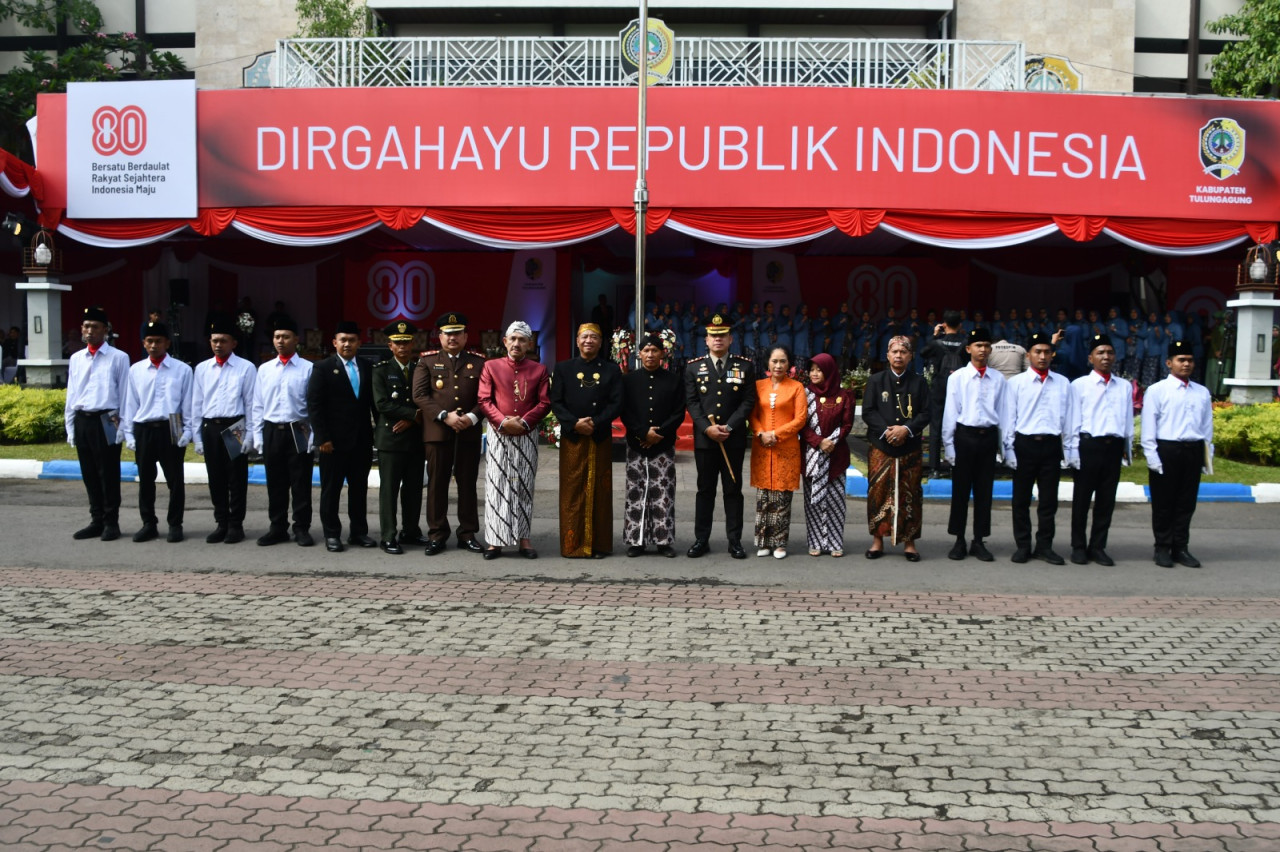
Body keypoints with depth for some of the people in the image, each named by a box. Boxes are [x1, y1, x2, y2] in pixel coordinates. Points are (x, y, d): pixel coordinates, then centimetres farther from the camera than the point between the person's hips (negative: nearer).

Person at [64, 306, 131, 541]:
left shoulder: (118, 358, -2)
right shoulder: (76, 359, 13)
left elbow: (124, 394, -3)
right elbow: (71, 395, 14)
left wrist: (121, 426, -8)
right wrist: (70, 428, 10)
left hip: (106, 421, -5)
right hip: (81, 421, 5)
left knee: (108, 475, 0)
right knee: (89, 475, 11)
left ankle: (111, 522, 10)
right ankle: (96, 521, 21)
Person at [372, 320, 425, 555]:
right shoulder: (381, 370, 1)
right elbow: (382, 404, -9)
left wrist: (410, 420, -9)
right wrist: (414, 414, -11)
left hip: (416, 437, 4)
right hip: (390, 437, -4)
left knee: (414, 488, 8)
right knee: (389, 489, -2)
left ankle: (411, 531, 19)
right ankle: (388, 537, 1)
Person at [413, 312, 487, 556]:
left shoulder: (478, 362, 9)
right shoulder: (427, 361, 7)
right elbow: (419, 395, -3)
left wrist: (471, 417, -12)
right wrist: (445, 416, -13)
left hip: (469, 432, 1)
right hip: (437, 432, -1)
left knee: (468, 483, 6)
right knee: (437, 484, 2)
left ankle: (468, 534, 14)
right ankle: (437, 534, 10)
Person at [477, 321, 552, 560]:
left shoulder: (539, 370, 5)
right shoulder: (491, 367, 4)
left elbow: (545, 403, 1)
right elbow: (484, 401, -1)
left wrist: (523, 422, -14)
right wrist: (503, 422, -15)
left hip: (526, 436, 1)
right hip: (498, 435, -1)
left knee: (524, 487, 4)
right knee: (497, 486, -1)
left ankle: (523, 538, 10)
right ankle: (495, 540, 4)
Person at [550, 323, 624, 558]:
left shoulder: (612, 370, 8)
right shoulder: (563, 368, 8)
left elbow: (616, 403, 0)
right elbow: (556, 402, 2)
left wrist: (595, 423, -14)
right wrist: (575, 423, -13)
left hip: (601, 439, 0)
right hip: (572, 439, 0)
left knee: (600, 493, 3)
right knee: (572, 493, 0)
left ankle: (598, 544, 9)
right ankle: (572, 545, 6)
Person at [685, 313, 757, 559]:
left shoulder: (745, 366, 4)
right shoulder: (693, 367, 7)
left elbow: (748, 401, -1)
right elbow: (691, 402, 1)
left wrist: (729, 427, -12)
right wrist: (707, 428, -13)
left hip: (734, 439, -1)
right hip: (704, 438, 1)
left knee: (733, 490, 5)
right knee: (705, 490, 6)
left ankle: (735, 541, 9)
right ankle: (701, 540, 11)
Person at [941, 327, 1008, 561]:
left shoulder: (998, 379, 4)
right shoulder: (957, 378, 0)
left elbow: (1002, 411, 7)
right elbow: (950, 413, 1)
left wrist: (1003, 443, 5)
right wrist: (948, 444, -2)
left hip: (988, 436, 2)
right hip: (965, 435, -1)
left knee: (984, 491, 7)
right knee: (960, 490, 4)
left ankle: (978, 542, 16)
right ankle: (959, 541, 13)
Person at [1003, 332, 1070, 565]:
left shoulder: (1063, 383, 7)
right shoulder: (1016, 383, 2)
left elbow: (1067, 416, 7)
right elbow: (1009, 418, 1)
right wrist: (1009, 449, -4)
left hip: (1051, 444, 2)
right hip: (1025, 443, -2)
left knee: (1049, 500, 7)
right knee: (1021, 499, 5)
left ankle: (1044, 546, 18)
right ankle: (1022, 546, 15)